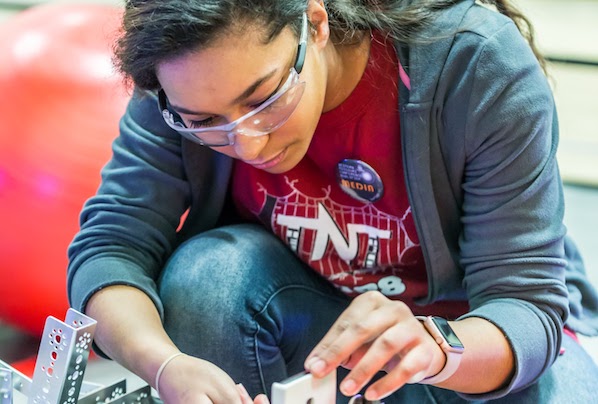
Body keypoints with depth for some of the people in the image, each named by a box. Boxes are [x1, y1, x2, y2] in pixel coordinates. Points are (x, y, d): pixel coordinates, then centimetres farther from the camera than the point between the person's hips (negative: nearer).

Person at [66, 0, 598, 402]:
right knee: (207, 271, -28)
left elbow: (530, 305, -27)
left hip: (477, 334, -1)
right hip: (309, 320, 2)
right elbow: (110, 246, -23)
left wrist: (434, 348, -49)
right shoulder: (190, 90, -20)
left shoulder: (480, 66, -28)